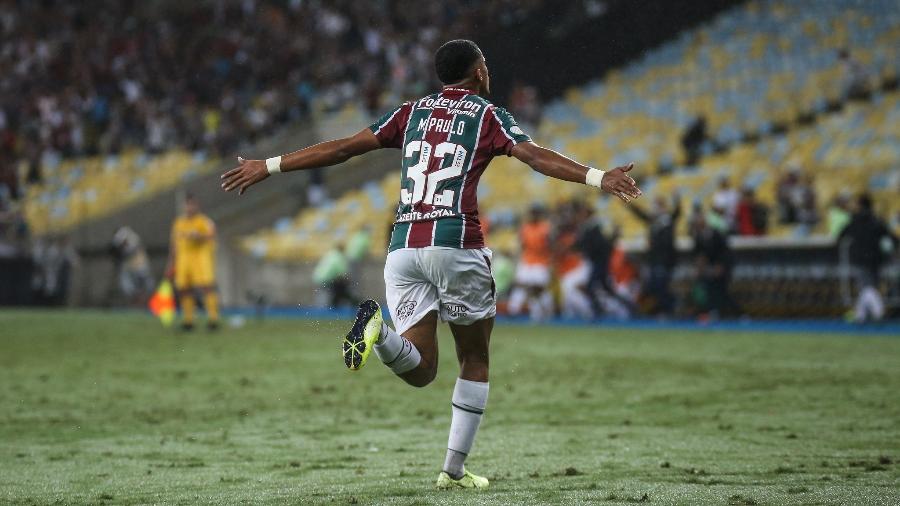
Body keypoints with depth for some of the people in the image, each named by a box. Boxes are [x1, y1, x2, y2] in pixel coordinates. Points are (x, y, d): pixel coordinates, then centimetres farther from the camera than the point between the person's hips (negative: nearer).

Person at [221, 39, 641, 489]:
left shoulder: (412, 112, 18)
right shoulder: (488, 115, 7)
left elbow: (342, 148, 15)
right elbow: (535, 156, -9)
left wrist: (268, 166, 20)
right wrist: (597, 178, -16)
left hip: (403, 246, 4)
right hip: (457, 245, -4)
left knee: (420, 370, 4)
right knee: (475, 361, 12)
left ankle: (378, 330, -27)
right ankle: (454, 470, 9)